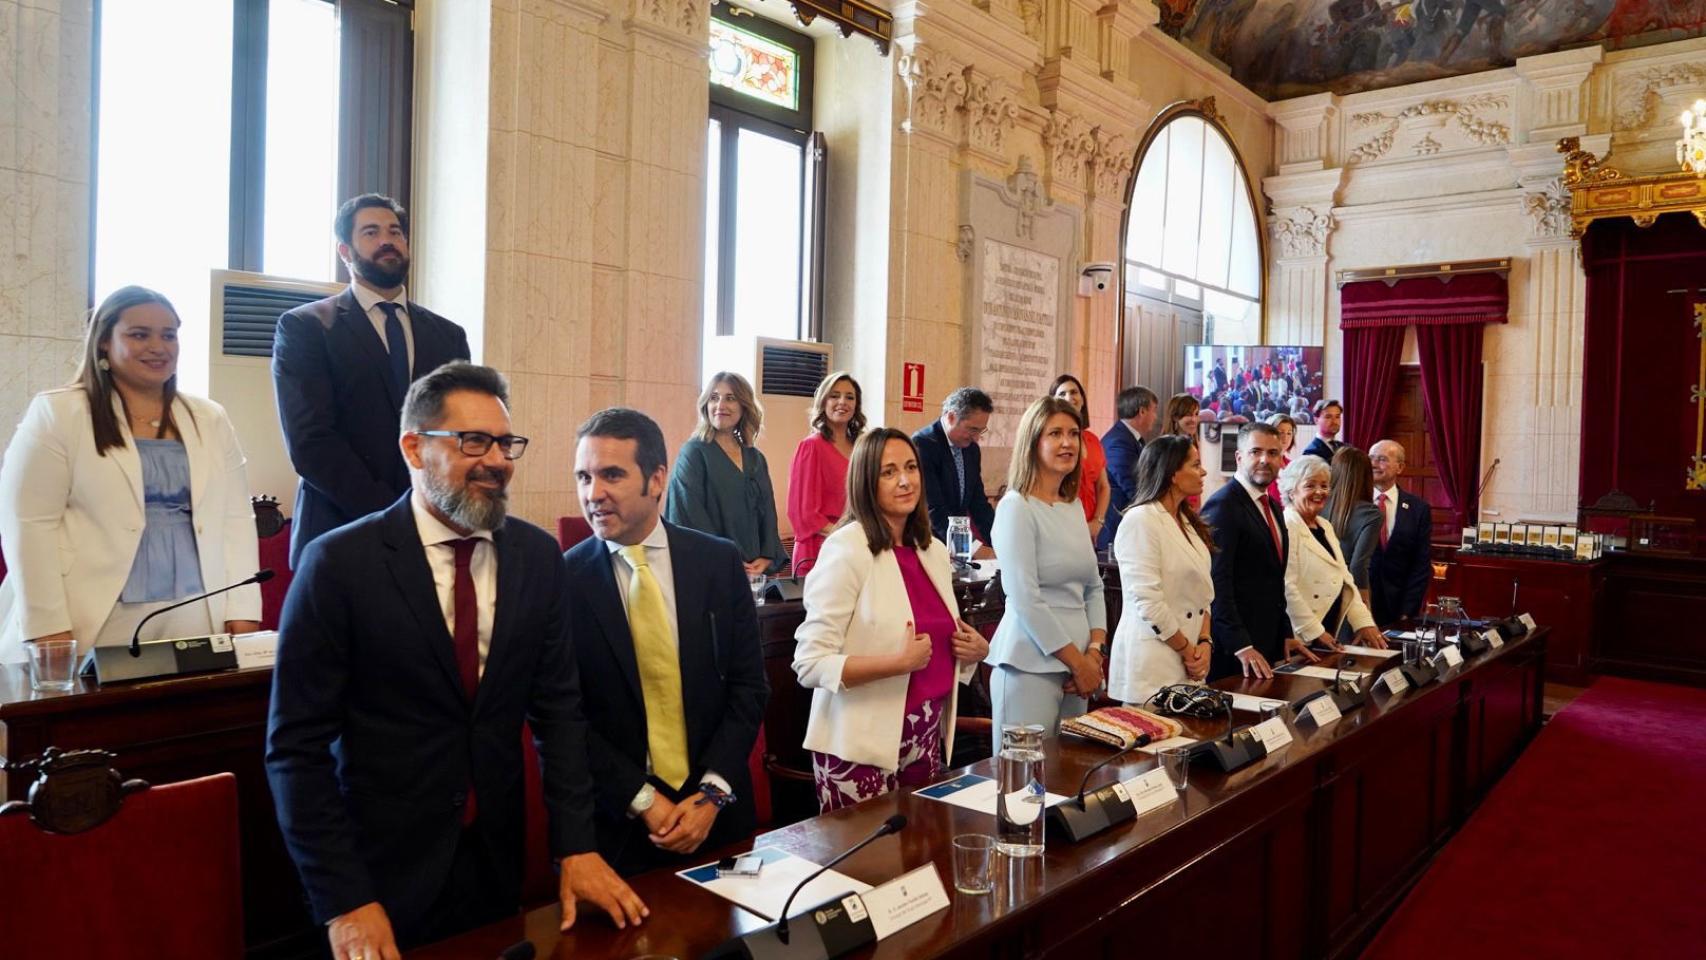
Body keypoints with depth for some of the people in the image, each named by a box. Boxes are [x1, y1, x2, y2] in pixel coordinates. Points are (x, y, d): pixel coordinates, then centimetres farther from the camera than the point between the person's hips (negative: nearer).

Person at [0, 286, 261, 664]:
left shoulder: (210, 420, 13)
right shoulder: (56, 413, 2)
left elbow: (236, 520, 8)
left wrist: (242, 615, -1)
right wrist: (49, 630, -13)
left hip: (195, 624, 3)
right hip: (91, 625, -3)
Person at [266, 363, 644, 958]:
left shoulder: (537, 556, -2)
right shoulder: (340, 563, -14)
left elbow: (557, 707, 1)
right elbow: (296, 747, -12)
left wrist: (576, 846, -5)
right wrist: (344, 899, -16)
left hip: (498, 860, 4)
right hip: (381, 868, -4)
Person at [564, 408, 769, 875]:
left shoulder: (720, 561, -4)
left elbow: (748, 684, -1)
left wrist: (713, 793, -9)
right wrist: (643, 801, -13)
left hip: (716, 812, 2)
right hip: (615, 822, -2)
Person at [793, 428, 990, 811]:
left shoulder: (934, 551, 8)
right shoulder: (846, 549, -14)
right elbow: (810, 664, -18)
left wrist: (976, 650, 2)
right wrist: (900, 662, -26)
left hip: (928, 737, 7)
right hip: (862, 747, -6)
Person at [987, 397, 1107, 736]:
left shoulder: (1075, 506, 13)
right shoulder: (1016, 507, -10)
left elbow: (1093, 587, 16)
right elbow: (1025, 600, -15)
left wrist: (1095, 651, 1)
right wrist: (1078, 662, -10)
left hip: (1077, 664, 7)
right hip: (1031, 667, -7)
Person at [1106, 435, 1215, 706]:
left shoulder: (1188, 522, 13)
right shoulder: (1140, 521, -14)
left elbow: (1201, 593, 13)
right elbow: (1147, 601, -19)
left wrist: (1205, 643, -2)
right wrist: (1187, 650, -9)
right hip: (1153, 663, -8)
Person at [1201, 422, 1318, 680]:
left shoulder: (1273, 507, 15)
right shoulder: (1223, 506, -15)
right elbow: (1217, 582, -21)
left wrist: (1286, 634, 16)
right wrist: (1241, 646, -24)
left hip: (1269, 643, 9)